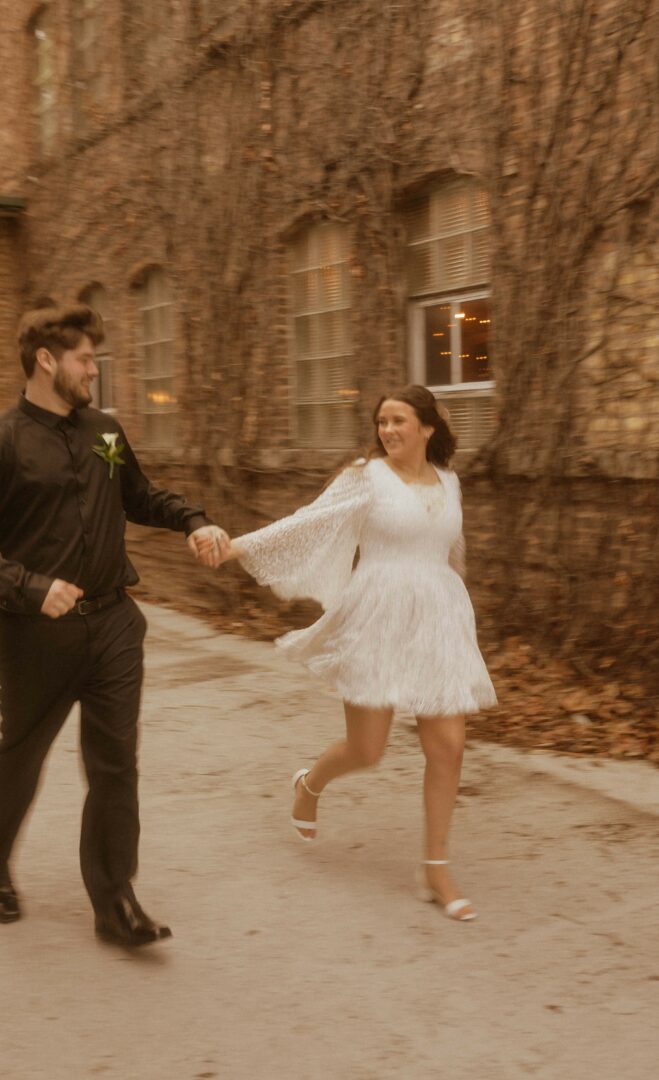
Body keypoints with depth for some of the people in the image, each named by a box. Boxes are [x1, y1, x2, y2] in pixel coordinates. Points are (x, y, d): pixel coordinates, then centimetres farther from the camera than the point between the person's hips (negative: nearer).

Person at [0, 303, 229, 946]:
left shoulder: (105, 432, 8)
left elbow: (139, 499, 23)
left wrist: (194, 522, 7)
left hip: (112, 624, 4)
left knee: (116, 765, 4)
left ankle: (114, 904, 14)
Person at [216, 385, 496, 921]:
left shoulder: (449, 482, 11)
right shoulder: (366, 476, -3)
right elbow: (308, 521, -8)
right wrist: (240, 545, -16)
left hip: (438, 622, 4)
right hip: (378, 620, -4)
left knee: (448, 746, -2)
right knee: (365, 750, 0)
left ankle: (436, 868, 13)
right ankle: (311, 783, 35)